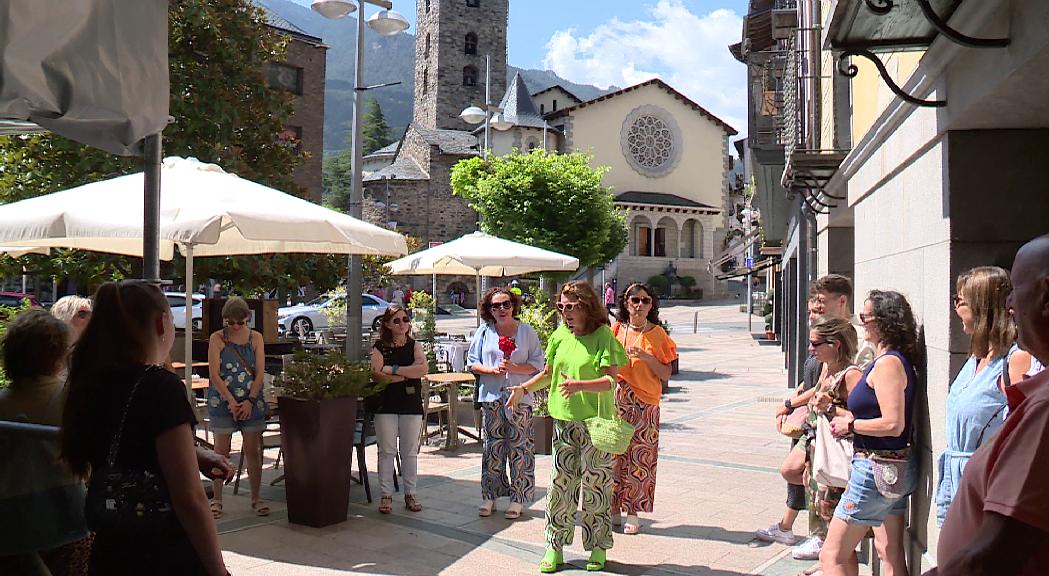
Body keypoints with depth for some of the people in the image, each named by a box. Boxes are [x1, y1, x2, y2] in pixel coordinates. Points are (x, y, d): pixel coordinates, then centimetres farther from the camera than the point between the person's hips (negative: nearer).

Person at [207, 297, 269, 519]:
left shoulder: (256, 338, 5)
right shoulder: (217, 338, -1)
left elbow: (260, 373, 1)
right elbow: (214, 375, -7)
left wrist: (249, 401, -10)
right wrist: (231, 401, -14)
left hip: (252, 402, 2)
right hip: (222, 402, -2)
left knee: (253, 451, 4)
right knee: (221, 451, 2)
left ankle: (256, 498, 15)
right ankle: (217, 500, 12)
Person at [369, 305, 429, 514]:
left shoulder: (415, 346, 8)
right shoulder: (379, 347, 3)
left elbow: (422, 369, -10)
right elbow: (376, 374, -12)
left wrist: (393, 369, -13)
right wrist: (407, 375, -12)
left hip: (411, 405, 1)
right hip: (386, 405, -1)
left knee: (410, 452, 6)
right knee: (387, 451, 1)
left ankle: (410, 493, 16)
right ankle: (386, 495, 10)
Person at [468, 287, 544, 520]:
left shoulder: (527, 332, 4)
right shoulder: (484, 332, 9)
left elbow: (538, 364, 1)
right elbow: (472, 363, 8)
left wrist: (514, 368, -15)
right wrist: (492, 370, -10)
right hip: (491, 397, 2)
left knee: (519, 447, 0)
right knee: (492, 447, 6)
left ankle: (518, 498, 8)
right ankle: (489, 496, 15)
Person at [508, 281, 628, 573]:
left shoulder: (603, 336, -8)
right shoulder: (560, 335, 9)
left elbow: (610, 380, -16)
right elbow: (549, 373, 19)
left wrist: (580, 386, -30)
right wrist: (524, 388, 7)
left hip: (596, 421, -5)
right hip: (564, 420, 5)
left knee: (595, 485, 4)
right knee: (560, 482, 7)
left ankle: (598, 548, 19)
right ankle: (554, 548, 16)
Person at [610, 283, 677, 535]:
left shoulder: (657, 334, 2)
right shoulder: (616, 330, 7)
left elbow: (666, 374, -1)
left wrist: (646, 357, -15)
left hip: (645, 403, -1)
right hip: (616, 400, 2)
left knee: (639, 457, -2)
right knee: (614, 454, 1)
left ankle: (632, 513, 8)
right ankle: (613, 510, 13)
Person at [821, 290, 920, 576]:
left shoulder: (887, 363, -19)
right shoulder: (899, 360, 11)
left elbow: (893, 424, -25)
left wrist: (850, 425, -12)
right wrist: (839, 413, 6)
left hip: (876, 468, -10)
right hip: (896, 467, 10)